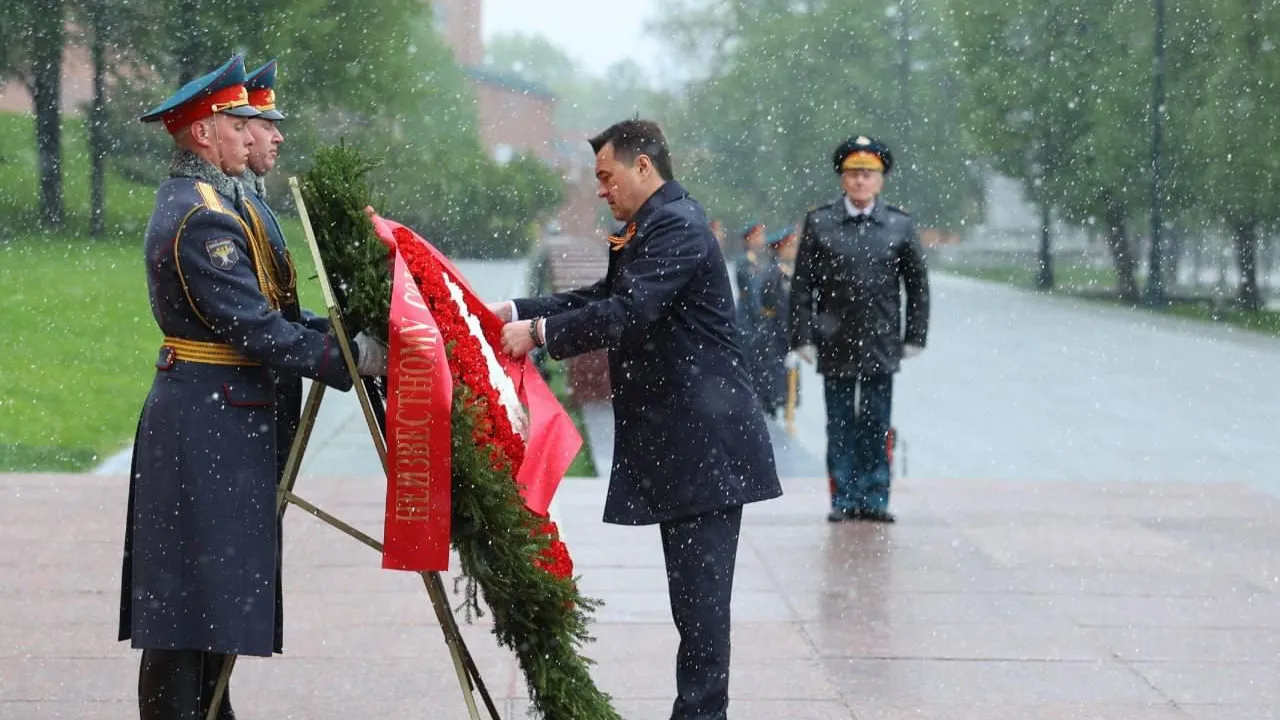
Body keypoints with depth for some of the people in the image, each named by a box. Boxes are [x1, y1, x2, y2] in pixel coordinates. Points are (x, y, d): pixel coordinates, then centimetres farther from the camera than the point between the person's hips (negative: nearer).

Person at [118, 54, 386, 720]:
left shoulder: (186, 201, 16)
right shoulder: (203, 218, -18)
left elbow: (251, 309, 18)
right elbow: (256, 331, -23)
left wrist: (335, 330, 11)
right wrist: (352, 356, -20)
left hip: (208, 419, 11)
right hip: (209, 421, -11)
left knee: (213, 583, 15)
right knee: (195, 581, -6)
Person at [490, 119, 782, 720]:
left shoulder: (677, 227, -14)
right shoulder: (647, 229, 19)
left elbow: (626, 312, -23)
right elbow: (604, 297, 21)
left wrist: (539, 332, -17)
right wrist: (516, 310, 10)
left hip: (702, 439, -10)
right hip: (678, 440, 10)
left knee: (699, 588, -8)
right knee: (694, 586, 13)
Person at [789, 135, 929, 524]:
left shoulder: (900, 226, 4)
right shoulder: (818, 223, 1)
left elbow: (918, 285, 9)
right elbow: (802, 284, 1)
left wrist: (914, 336, 3)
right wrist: (803, 336, -4)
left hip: (880, 343, 0)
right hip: (835, 344, 0)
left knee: (876, 426, 4)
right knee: (840, 426, 5)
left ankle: (874, 499, 11)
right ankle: (844, 500, 10)